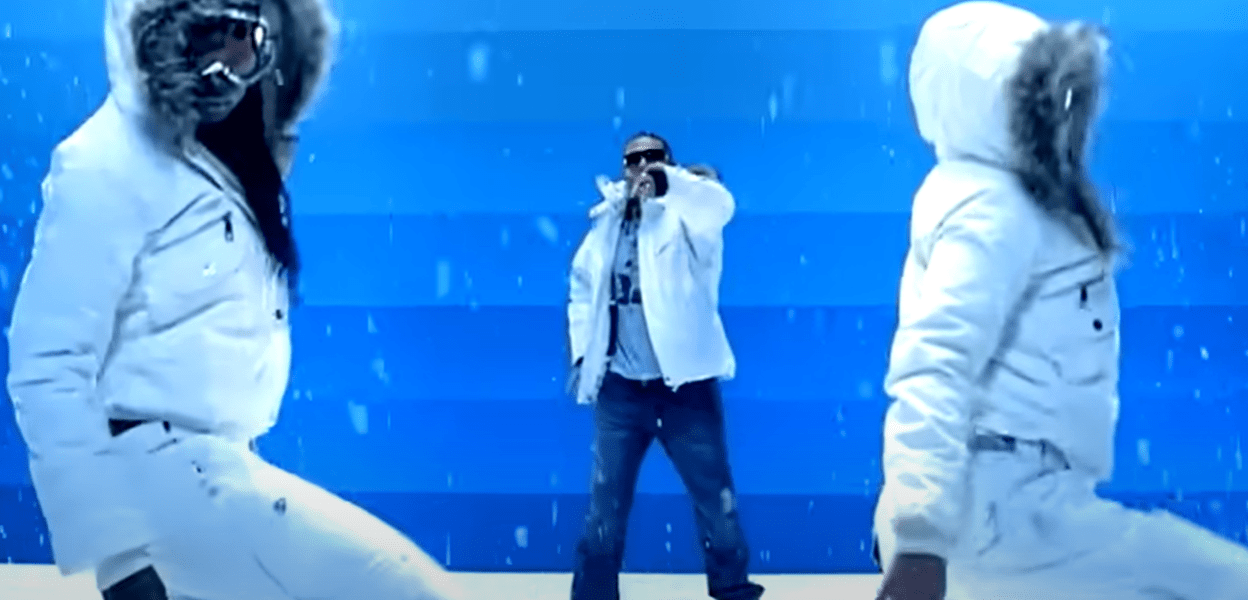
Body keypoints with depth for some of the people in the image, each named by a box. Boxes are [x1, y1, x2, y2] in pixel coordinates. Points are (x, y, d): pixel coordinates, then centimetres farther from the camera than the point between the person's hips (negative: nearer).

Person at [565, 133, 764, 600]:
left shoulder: (684, 216, -2)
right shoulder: (606, 224, 10)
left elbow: (721, 205, -25)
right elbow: (582, 287, 19)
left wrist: (668, 178, -36)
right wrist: (582, 351, 10)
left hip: (685, 385, -3)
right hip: (620, 389, 3)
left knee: (716, 500, 8)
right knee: (605, 504, 8)